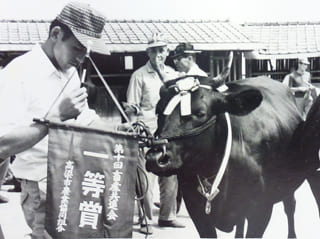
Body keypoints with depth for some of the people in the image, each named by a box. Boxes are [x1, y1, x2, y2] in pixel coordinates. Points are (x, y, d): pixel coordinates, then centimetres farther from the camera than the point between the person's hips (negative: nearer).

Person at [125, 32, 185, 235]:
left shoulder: (173, 74, 15)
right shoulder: (140, 75, 1)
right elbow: (131, 108, 0)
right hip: (147, 133, -5)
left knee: (171, 176, 8)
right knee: (146, 177, -3)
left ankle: (167, 216, 21)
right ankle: (147, 220, 7)